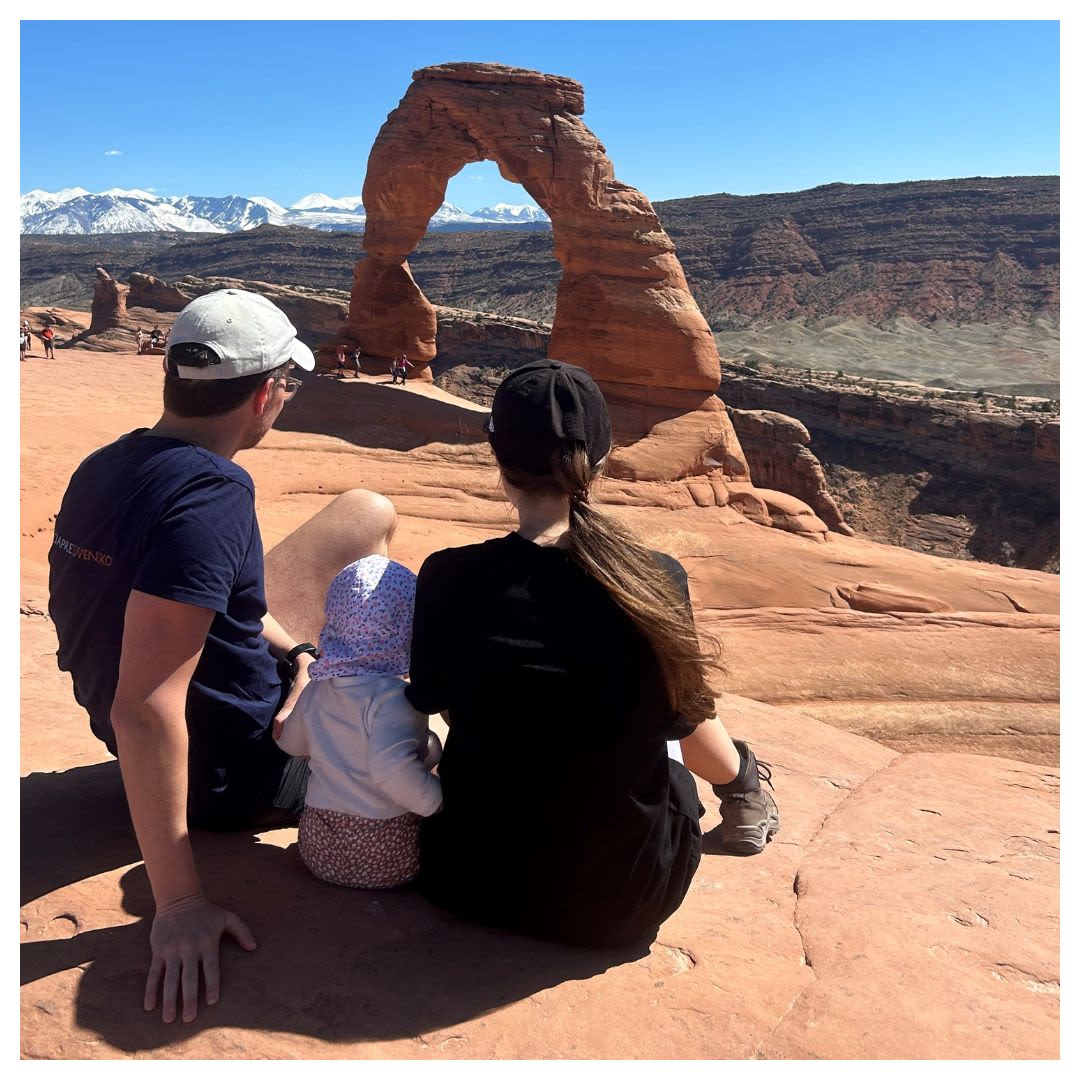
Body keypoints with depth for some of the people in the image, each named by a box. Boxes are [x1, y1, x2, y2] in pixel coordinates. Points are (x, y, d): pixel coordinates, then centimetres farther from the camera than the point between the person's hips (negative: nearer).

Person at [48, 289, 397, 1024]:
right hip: (238, 776, -8)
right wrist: (180, 903, -34)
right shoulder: (211, 493, -33)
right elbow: (144, 710, -38)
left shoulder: (106, 466, -4)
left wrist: (294, 651, -1)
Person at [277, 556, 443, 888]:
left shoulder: (317, 690, 3)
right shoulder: (391, 697, -21)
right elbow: (392, 770, -34)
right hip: (385, 857, -6)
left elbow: (290, 742, 21)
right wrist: (440, 801, -23)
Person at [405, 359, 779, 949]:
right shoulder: (660, 583, -19)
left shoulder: (450, 580, -19)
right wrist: (739, 771, 23)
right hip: (624, 903, 0)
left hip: (475, 883, 1)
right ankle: (742, 788, 52)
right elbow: (686, 724, -2)